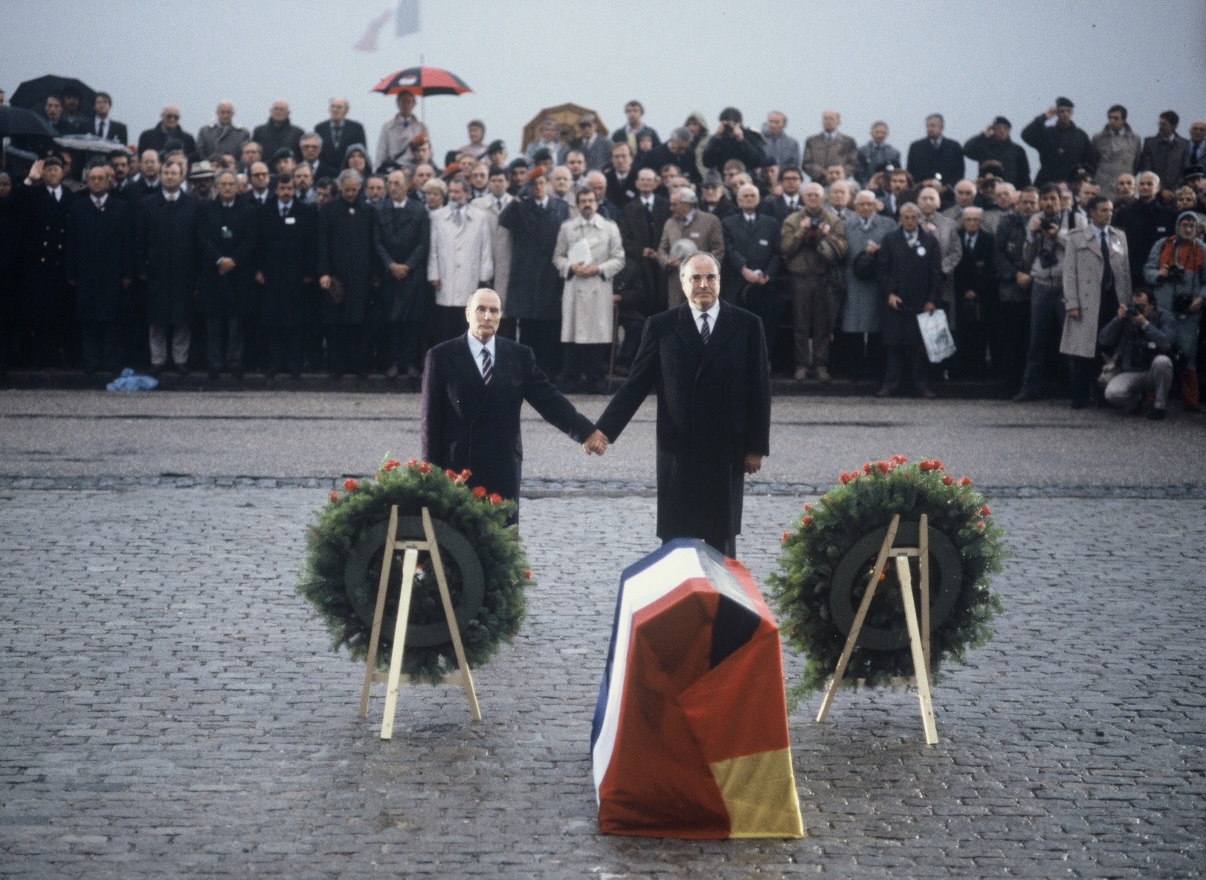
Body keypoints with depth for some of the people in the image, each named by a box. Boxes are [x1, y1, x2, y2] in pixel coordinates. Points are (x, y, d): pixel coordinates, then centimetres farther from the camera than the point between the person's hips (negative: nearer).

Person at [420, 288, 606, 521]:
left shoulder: (519, 356, 6)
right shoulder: (441, 356, 0)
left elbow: (548, 399, 1)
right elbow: (430, 417, 1)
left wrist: (586, 432, -12)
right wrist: (432, 469, -3)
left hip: (503, 470, 2)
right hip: (456, 467, -2)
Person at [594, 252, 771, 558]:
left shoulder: (747, 325, 3)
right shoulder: (661, 326, 3)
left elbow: (758, 390, 4)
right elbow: (636, 384, 3)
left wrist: (756, 446, 1)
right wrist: (603, 431, -5)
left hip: (726, 451, 0)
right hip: (677, 449, 0)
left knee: (722, 537, 6)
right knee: (675, 538, 2)